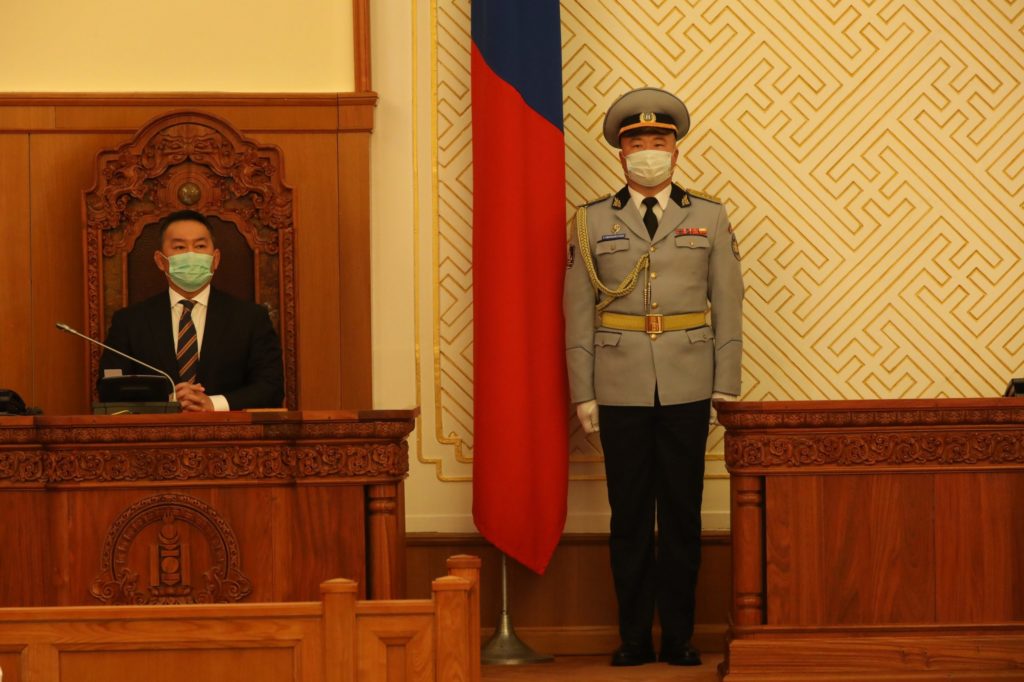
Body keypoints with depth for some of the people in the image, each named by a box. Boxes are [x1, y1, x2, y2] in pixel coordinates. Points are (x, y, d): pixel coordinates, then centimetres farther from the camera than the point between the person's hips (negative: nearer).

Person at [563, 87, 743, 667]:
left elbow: (728, 305, 6)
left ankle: (679, 636, 12)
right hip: (621, 390, 0)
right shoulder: (592, 222, 6)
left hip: (687, 389, 0)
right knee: (629, 516, 3)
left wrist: (727, 386, 0)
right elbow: (578, 314, 5)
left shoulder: (709, 217, 8)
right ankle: (635, 637, 11)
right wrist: (584, 393, -1)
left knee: (683, 515, 4)